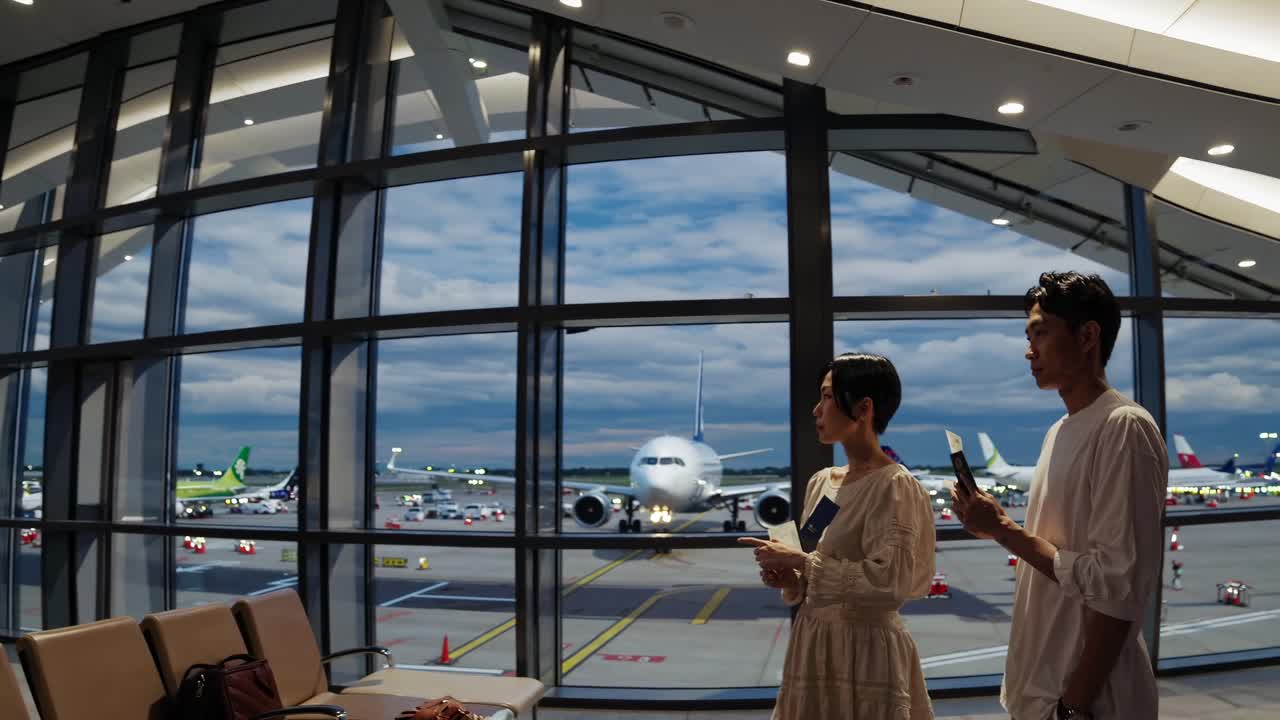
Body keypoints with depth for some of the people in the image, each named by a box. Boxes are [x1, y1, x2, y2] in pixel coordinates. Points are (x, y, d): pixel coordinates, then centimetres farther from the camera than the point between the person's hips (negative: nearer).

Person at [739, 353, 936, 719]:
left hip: (866, 649, -7)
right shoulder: (820, 482, 6)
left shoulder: (893, 485, -16)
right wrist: (792, 580, -5)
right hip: (814, 645, 7)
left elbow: (889, 582, -26)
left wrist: (800, 561, -21)